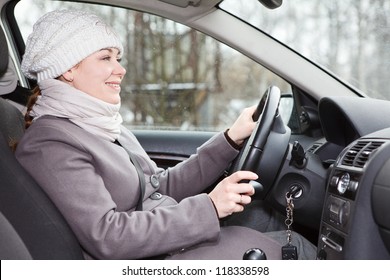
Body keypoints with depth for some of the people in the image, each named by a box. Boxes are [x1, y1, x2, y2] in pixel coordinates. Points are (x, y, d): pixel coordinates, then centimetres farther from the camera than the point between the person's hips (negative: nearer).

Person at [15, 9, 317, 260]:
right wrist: (208, 207, -23)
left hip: (170, 244, 8)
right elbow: (106, 237, -23)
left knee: (292, 242, -2)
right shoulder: (51, 145, -16)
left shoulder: (101, 126, 12)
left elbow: (163, 186, 12)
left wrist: (231, 139, 5)